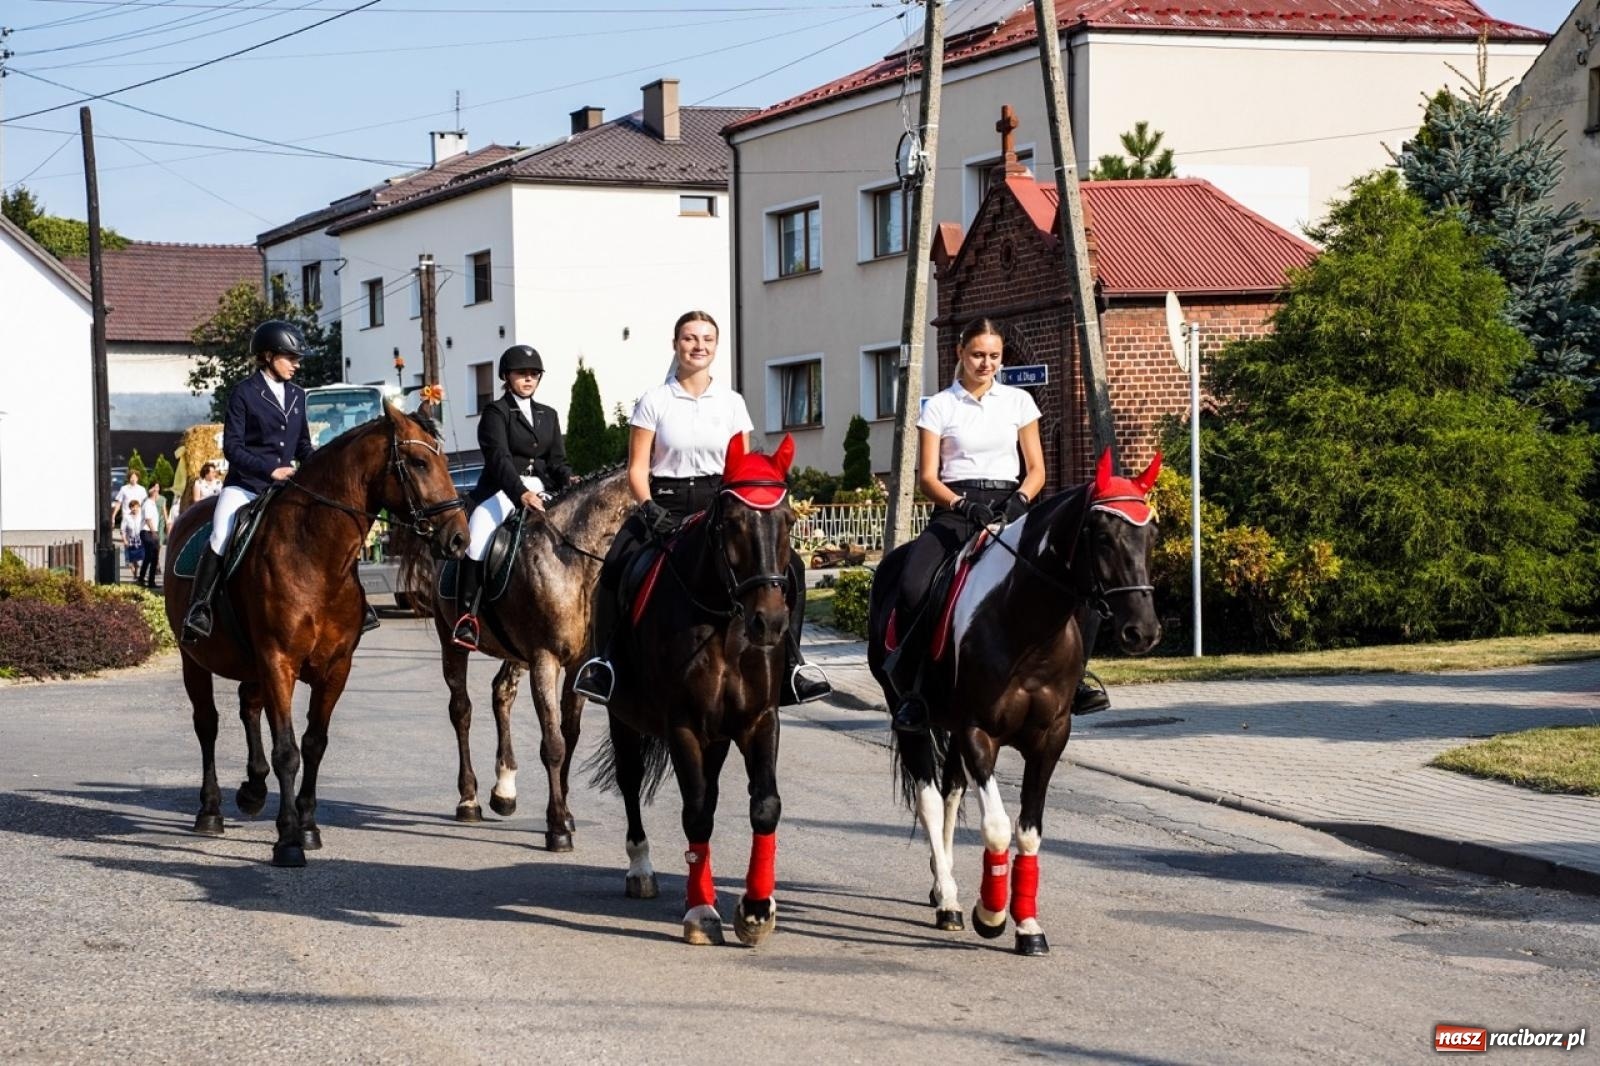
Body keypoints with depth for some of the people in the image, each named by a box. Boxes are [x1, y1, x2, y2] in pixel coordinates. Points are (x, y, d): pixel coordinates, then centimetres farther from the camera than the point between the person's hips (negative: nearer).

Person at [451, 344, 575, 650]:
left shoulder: (548, 415, 21)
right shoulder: (496, 413, 2)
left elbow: (557, 459, 16)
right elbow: (499, 458, -12)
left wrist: (569, 481, -8)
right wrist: (521, 493, -28)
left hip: (541, 490, 6)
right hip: (502, 491, -6)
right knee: (477, 537, -31)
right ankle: (467, 617, -27)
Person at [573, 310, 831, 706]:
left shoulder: (732, 402, 11)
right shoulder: (655, 401, 4)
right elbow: (637, 468, 1)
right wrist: (649, 508, -17)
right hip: (667, 504, -2)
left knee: (789, 566, -19)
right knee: (615, 570, -29)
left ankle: (791, 661, -13)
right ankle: (606, 661, -16)